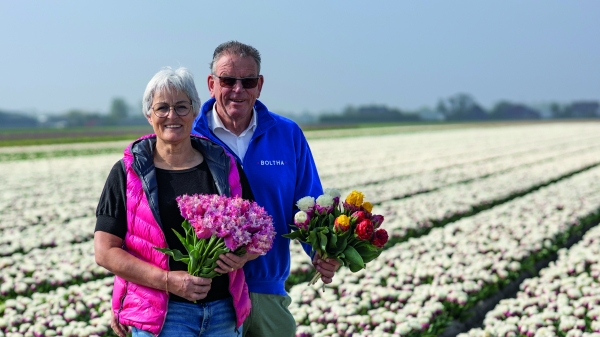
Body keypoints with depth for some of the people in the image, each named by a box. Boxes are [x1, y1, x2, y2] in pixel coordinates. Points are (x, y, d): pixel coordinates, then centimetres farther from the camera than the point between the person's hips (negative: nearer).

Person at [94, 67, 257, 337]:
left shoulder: (225, 167, 7)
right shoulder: (128, 173, 1)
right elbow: (105, 252, -4)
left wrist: (242, 255, -10)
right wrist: (168, 281, -15)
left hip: (224, 311, 3)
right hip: (160, 314, -3)